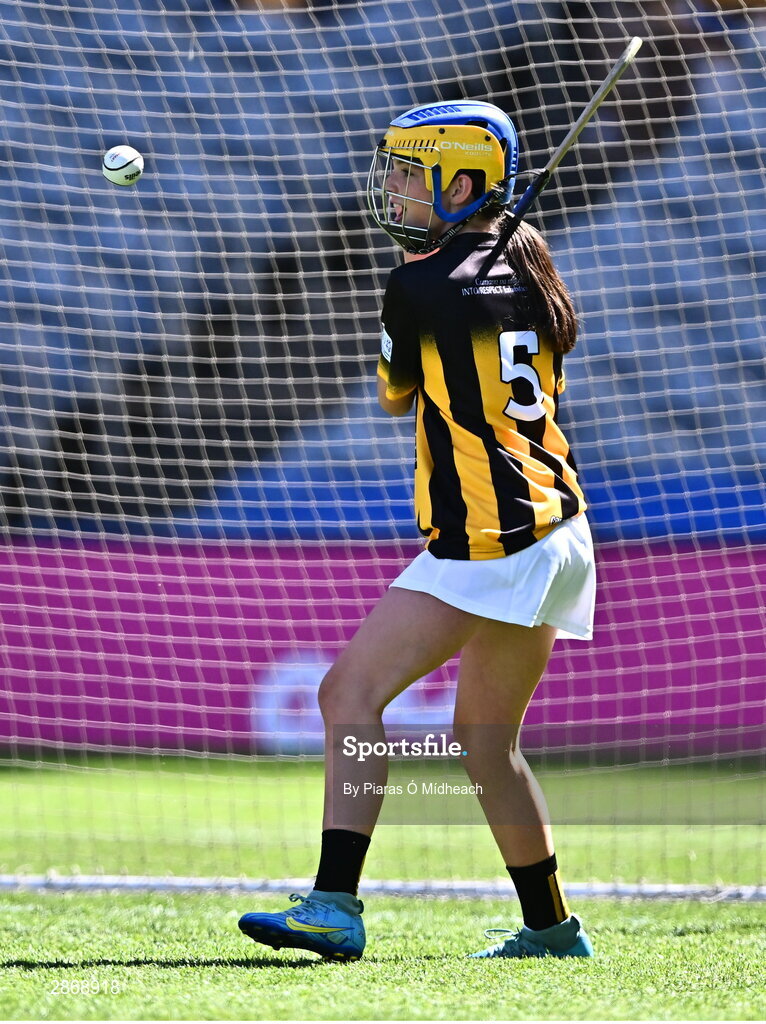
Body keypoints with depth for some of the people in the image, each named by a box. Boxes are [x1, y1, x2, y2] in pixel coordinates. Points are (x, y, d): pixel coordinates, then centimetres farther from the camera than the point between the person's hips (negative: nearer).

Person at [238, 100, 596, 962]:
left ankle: (335, 907, -24)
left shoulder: (419, 285, -11)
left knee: (351, 691, -13)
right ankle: (551, 927, 27)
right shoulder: (527, 262, 10)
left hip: (488, 546, -9)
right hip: (558, 531, 9)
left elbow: (394, 398, 7)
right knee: (485, 736, 20)